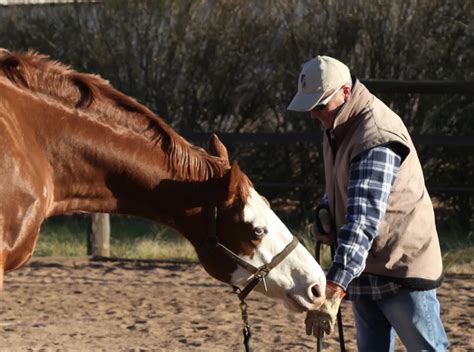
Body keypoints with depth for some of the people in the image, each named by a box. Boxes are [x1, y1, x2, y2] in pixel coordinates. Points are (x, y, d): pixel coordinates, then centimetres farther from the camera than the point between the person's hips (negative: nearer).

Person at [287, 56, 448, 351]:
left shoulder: (377, 138, -26)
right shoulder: (337, 127, 5)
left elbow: (364, 220, -36)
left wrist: (333, 291, -44)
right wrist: (327, 211, 0)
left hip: (402, 269, -9)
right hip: (364, 270, 9)